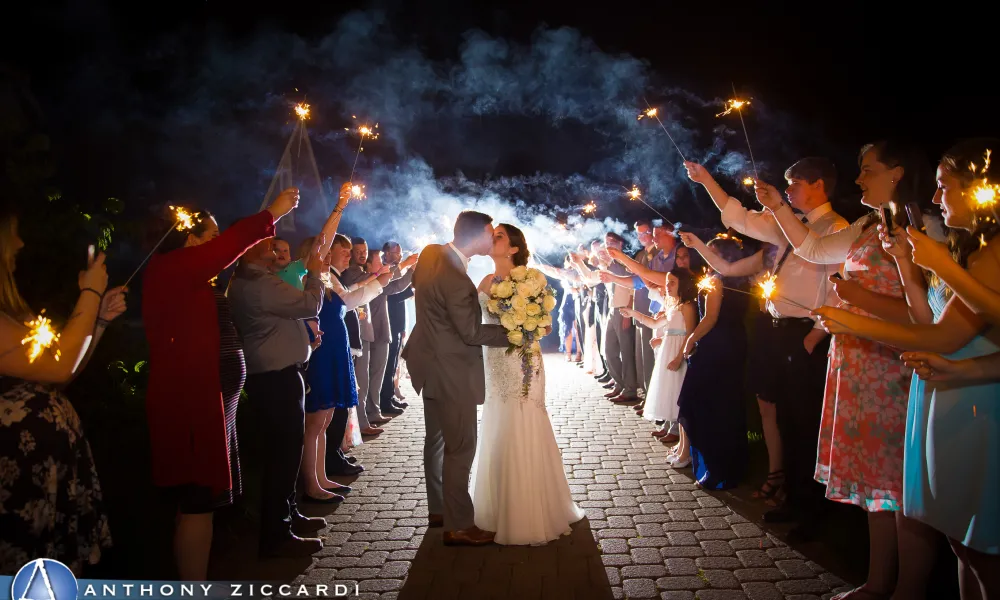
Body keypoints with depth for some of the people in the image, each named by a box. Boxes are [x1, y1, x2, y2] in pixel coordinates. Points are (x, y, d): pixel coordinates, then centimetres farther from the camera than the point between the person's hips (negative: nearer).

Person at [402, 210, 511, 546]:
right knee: (460, 446, 0)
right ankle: (458, 526, 10)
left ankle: (438, 509, 35)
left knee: (437, 438, 20)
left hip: (432, 361, 10)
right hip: (451, 370, -10)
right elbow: (471, 332, -20)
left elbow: (416, 284, 18)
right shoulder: (457, 280, -29)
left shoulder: (431, 252, -2)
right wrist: (512, 332, -10)